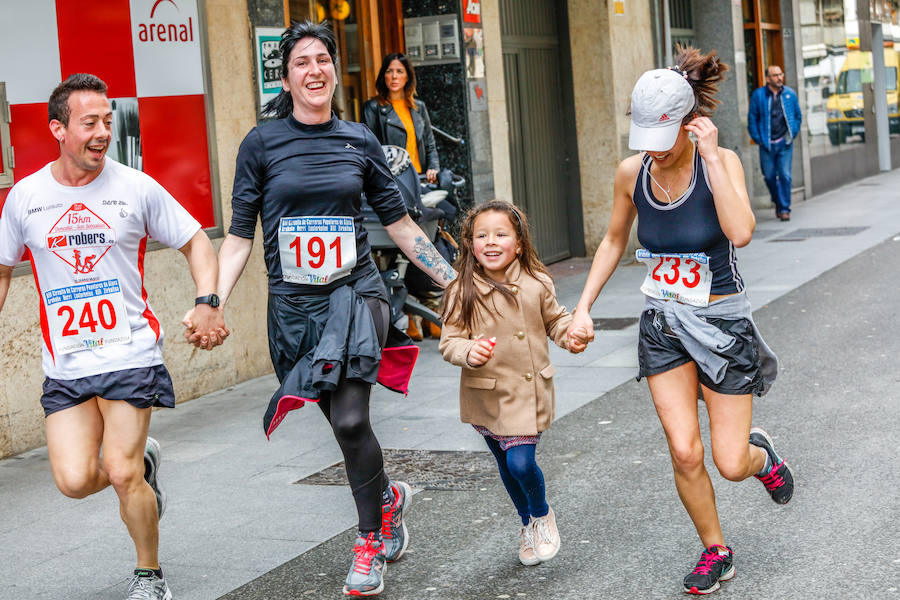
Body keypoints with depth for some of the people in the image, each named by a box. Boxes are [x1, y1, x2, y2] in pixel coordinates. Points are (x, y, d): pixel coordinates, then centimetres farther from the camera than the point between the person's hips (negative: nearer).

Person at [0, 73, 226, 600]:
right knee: (75, 480, -8)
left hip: (131, 355, -2)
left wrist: (208, 303, -10)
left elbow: (196, 242, 6)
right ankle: (144, 462, 26)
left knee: (121, 475, -8)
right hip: (65, 365, 2)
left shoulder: (136, 188, -3)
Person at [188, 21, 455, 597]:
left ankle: (371, 541, 4)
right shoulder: (262, 144, 1)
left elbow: (401, 224, 13)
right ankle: (389, 497, 37)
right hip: (293, 306, 1)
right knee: (344, 424, 7)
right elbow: (239, 237, 2)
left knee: (350, 419, -16)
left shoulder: (359, 141, 5)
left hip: (354, 294, -1)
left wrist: (454, 281, 13)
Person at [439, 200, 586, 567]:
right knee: (506, 465, 15)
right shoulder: (462, 293, -10)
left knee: (521, 462, -11)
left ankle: (542, 514, 21)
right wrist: (469, 353, -29)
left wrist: (571, 334, -9)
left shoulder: (537, 285, -5)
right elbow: (449, 341, -8)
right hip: (486, 395, 1)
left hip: (529, 392, -1)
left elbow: (554, 320, 12)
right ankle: (527, 524, 41)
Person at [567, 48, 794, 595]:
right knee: (684, 452, -6)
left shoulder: (721, 162, -15)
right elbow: (614, 242, 12)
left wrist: (710, 156, -31)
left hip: (721, 320, -3)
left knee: (730, 463, 0)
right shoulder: (632, 172, -5)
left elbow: (741, 233, -33)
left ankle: (762, 454, 37)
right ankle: (715, 552, 18)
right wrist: (584, 306, 6)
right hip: (663, 323, 3)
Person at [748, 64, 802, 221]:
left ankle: (784, 209, 0)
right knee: (769, 176, 8)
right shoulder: (758, 95, 0)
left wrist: (792, 134, 6)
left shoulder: (790, 94, 5)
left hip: (785, 143, 0)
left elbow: (798, 116, 16)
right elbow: (752, 119, 4)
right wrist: (758, 139, -1)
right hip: (766, 144, 0)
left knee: (785, 175, -6)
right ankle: (778, 202, 31)